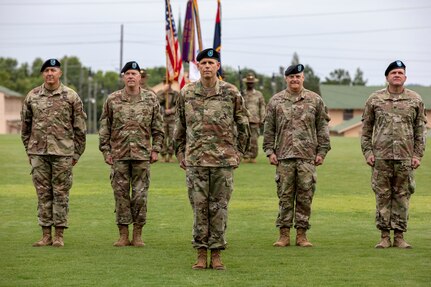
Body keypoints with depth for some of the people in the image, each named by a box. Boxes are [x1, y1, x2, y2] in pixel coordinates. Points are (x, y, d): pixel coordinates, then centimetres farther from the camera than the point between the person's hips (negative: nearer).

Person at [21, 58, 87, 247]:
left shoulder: (71, 96, 0)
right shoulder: (32, 97, 7)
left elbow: (79, 127, 3)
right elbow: (25, 126, 14)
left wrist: (76, 153, 1)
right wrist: (29, 150, 11)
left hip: (63, 153, -2)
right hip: (38, 153, 2)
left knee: (61, 193, 0)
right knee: (43, 194, 4)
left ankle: (59, 235, 5)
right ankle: (46, 235, 9)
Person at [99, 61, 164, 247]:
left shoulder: (151, 99, 4)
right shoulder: (112, 100, 3)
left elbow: (158, 127, 8)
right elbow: (104, 127, 6)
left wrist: (156, 149, 2)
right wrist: (105, 151, 1)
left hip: (142, 154, 0)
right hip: (119, 154, 0)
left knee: (140, 195, 1)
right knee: (121, 194, 2)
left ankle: (138, 234, 9)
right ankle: (123, 235, 8)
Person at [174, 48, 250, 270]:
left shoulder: (231, 93, 1)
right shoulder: (186, 93, 5)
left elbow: (243, 125, 10)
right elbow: (179, 126, 14)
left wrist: (239, 151, 7)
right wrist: (180, 152, 11)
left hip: (224, 160, -1)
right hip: (195, 160, 1)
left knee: (219, 207, 2)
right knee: (199, 207, 1)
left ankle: (216, 255, 8)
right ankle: (201, 254, 8)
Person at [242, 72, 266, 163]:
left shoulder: (259, 94, 11)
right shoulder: (242, 94, 10)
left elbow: (262, 108, 10)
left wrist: (261, 120, 3)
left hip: (255, 121, 0)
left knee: (254, 140, -4)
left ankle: (253, 157, 2)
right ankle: (246, 157, 1)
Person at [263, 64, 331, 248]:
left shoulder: (315, 100, 7)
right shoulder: (276, 101, 8)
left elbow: (322, 127, 8)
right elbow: (269, 129, 9)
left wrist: (322, 151, 2)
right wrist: (270, 151, 2)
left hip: (308, 157, 0)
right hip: (284, 157, 0)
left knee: (305, 197, 2)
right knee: (285, 196, 2)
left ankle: (301, 234, 8)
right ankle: (284, 234, 7)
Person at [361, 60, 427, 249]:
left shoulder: (415, 100, 8)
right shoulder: (375, 99, 7)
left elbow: (420, 129, 10)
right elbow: (366, 128, 10)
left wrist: (418, 154, 2)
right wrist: (367, 152, 1)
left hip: (405, 157, 1)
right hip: (381, 157, 0)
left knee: (402, 196, 2)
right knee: (382, 196, 1)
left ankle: (399, 236, 8)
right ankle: (384, 236, 6)